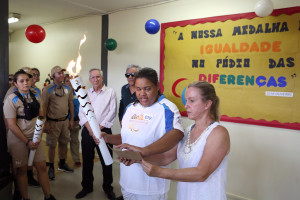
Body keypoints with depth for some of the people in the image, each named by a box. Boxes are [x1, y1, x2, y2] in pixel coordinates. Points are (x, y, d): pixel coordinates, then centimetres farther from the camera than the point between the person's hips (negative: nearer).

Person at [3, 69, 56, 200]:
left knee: (42, 166, 7)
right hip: (18, 139, -4)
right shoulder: (12, 99, -10)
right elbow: (11, 125, -14)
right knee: (21, 169, 7)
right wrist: (27, 142, -14)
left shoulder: (36, 96, 6)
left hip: (35, 137, 5)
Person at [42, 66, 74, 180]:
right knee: (52, 145, 4)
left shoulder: (67, 88, 5)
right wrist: (45, 123, -12)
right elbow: (44, 107, -9)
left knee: (64, 143, 14)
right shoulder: (47, 89, -9)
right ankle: (51, 167, 19)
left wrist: (71, 119, 9)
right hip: (53, 122, -4)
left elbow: (71, 104, 11)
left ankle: (62, 164, 31)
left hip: (65, 120, 5)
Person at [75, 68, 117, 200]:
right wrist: (89, 127, -10)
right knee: (87, 160, 11)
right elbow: (81, 112, 4)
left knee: (106, 160, 3)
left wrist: (99, 127, -11)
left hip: (104, 130, -3)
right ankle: (87, 187, 29)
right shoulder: (86, 93, 11)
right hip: (87, 131, 3)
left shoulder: (110, 92, 1)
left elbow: (112, 112, -5)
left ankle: (107, 187, 22)